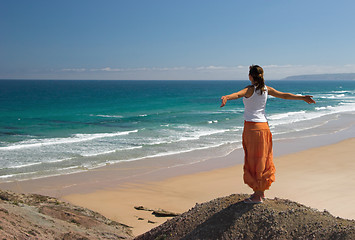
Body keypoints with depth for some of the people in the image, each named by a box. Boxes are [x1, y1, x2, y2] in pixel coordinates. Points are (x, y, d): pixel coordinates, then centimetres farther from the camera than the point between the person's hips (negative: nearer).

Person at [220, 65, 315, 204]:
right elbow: (285, 95, 13)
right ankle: (261, 191, 24)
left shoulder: (250, 89, -11)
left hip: (252, 127, -6)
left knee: (254, 160, 0)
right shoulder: (266, 89, 6)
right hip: (264, 126, 6)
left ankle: (258, 196, 4)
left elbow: (238, 94, -33)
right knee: (262, 159, 14)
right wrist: (302, 97, 26)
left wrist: (226, 97, -52)